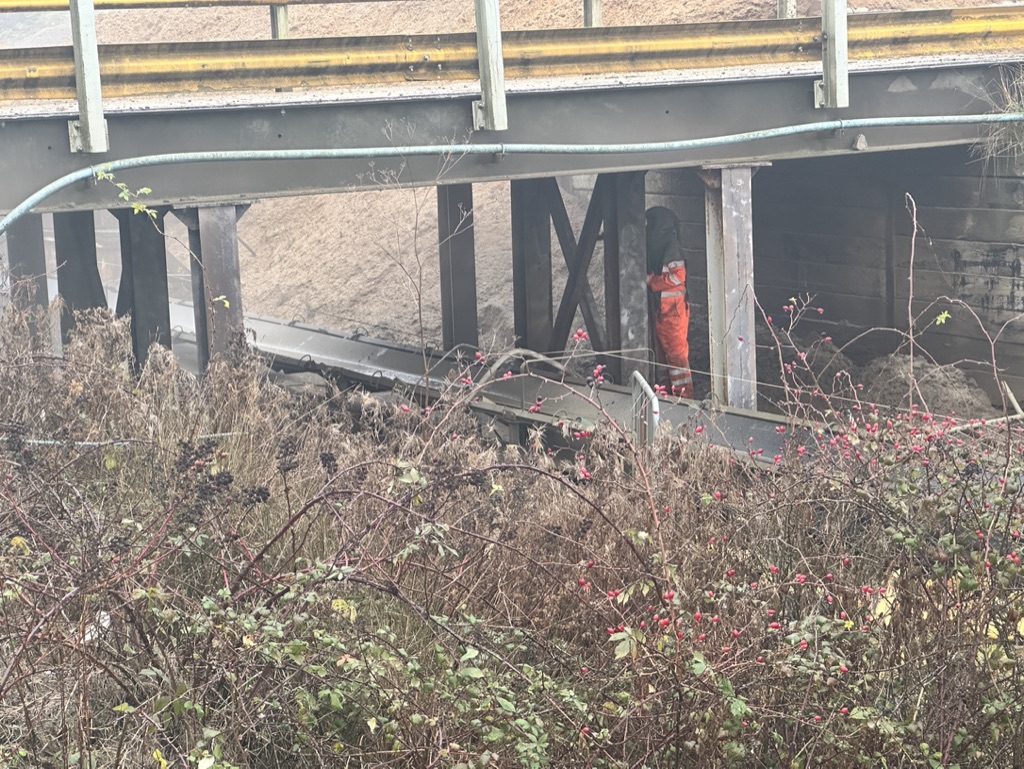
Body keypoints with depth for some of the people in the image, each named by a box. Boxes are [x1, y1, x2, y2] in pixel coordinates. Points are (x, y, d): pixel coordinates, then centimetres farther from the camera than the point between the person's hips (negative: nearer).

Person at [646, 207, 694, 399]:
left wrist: (651, 280, -12)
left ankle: (684, 395, -4)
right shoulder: (658, 245, 15)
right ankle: (666, 391, 19)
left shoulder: (671, 246, -13)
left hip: (672, 309, -10)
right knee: (662, 352, 13)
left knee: (676, 352, -7)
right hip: (660, 307, 10)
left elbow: (677, 276, -20)